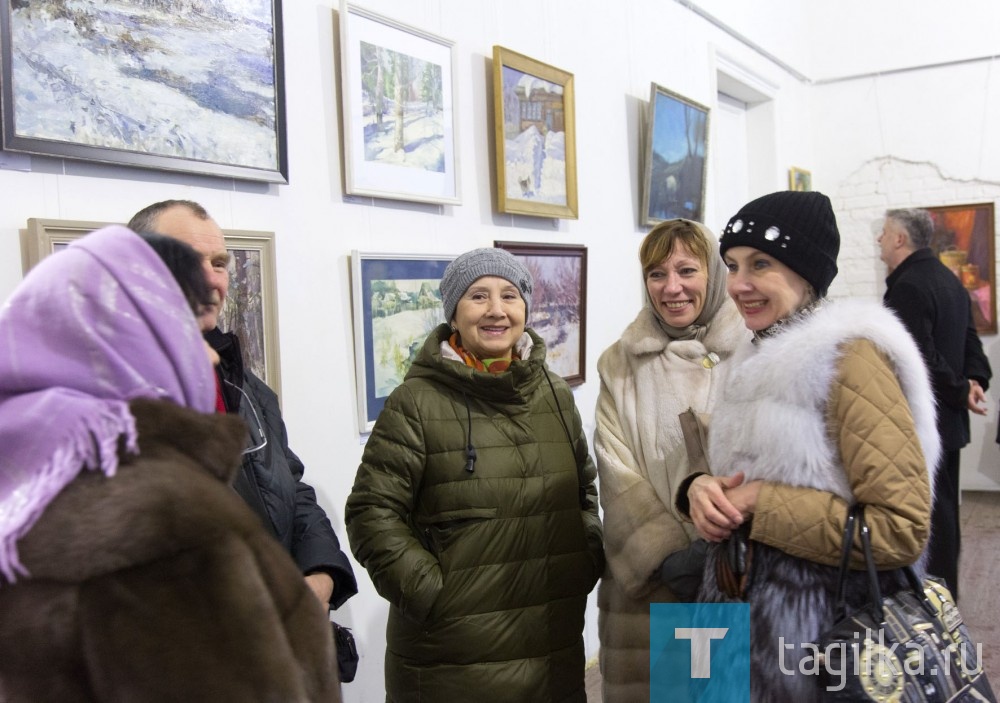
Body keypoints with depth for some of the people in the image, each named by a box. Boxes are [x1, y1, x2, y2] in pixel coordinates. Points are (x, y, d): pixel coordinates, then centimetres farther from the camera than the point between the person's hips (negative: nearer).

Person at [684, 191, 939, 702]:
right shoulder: (759, 361, 7)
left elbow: (903, 531, -22)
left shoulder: (848, 358, -18)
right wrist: (705, 490, -7)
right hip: (741, 612, 8)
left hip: (817, 628, -8)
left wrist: (760, 505, -22)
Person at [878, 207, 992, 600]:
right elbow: (970, 341, 13)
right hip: (947, 421, 10)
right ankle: (945, 593, 30)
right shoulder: (949, 280, 13)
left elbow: (922, 358, -25)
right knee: (944, 507, 18)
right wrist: (975, 380, -2)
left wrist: (961, 390, -13)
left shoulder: (907, 287, -19)